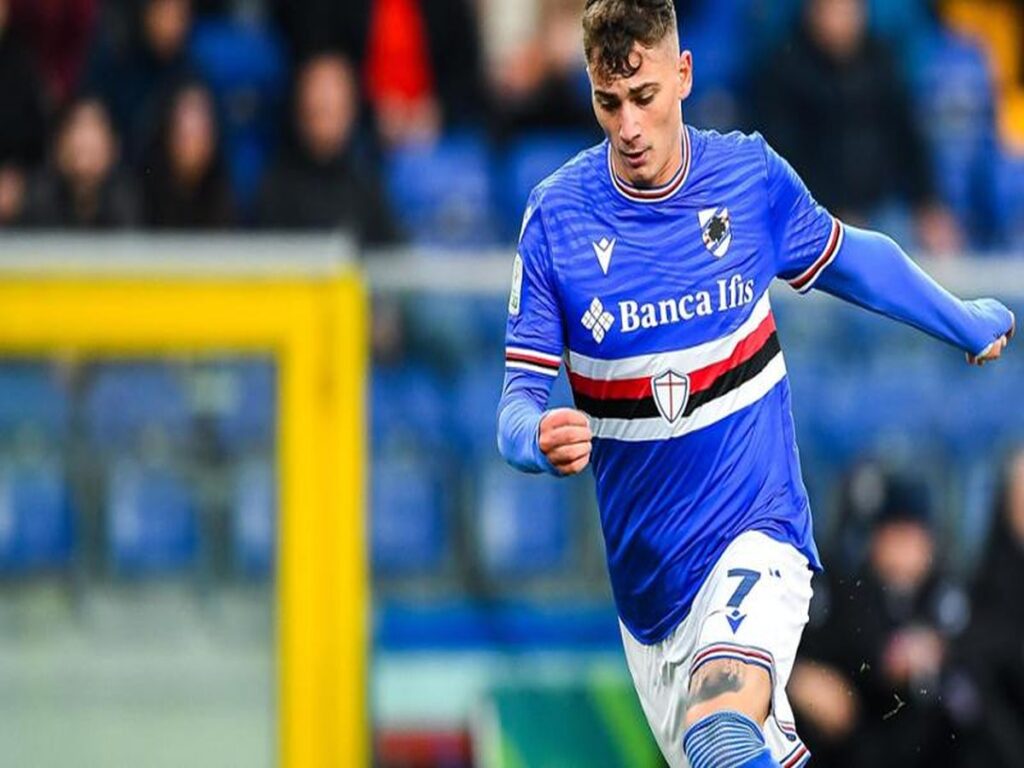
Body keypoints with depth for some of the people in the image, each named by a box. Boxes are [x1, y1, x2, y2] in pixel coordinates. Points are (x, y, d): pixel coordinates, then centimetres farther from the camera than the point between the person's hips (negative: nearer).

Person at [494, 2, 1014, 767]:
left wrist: (967, 321, 31)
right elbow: (521, 395, -7)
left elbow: (845, 258, 16)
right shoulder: (556, 215, -7)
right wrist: (538, 437, -31)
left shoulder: (752, 174, -5)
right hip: (646, 575, 2)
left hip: (757, 530, -2)